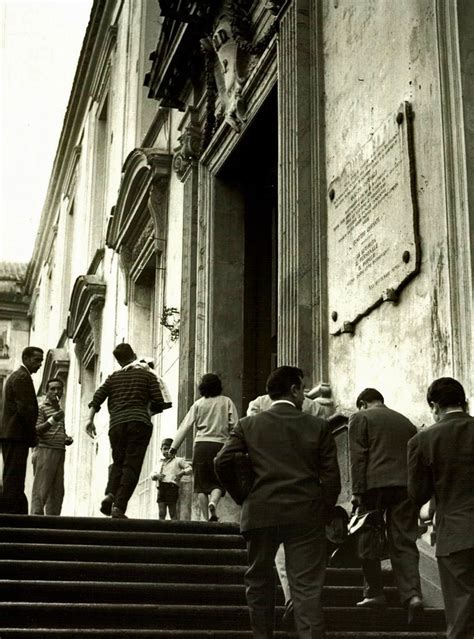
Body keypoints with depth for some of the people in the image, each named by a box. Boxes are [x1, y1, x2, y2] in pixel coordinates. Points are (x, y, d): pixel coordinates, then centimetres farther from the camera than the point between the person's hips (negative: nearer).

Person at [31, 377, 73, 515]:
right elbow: (36, 431, -11)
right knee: (41, 489, -12)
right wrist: (52, 420, -24)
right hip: (45, 451, -8)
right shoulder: (41, 408, -1)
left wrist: (67, 439, 13)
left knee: (57, 491, 4)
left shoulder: (60, 410, 23)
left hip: (59, 452, 8)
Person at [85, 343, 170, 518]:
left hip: (117, 423, 3)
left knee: (118, 463, 17)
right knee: (132, 466, -3)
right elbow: (159, 403, 5)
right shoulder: (147, 375, 13)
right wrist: (149, 413, 23)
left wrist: (90, 419, 6)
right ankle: (119, 506, -13)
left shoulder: (113, 377, 19)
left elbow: (98, 397, 7)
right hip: (139, 422, -3)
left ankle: (109, 495, -7)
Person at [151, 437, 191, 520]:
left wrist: (182, 472, -14)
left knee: (172, 512, -5)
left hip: (172, 486, -5)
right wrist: (156, 475, -1)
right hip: (161, 488, 5)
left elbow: (189, 468, 4)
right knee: (161, 513, 1)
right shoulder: (160, 462, 22)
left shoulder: (178, 460, 8)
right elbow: (153, 474, 21)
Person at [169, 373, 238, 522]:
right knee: (218, 482, 6)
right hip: (220, 444, 0)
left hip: (201, 444, 0)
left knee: (202, 483, 6)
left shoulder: (198, 404, 8)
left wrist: (174, 446, 7)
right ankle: (213, 502, -25)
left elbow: (185, 426, 5)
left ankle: (206, 517, 0)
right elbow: (234, 425, 1)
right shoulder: (227, 402, 8)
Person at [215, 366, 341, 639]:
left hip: (260, 514, 1)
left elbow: (223, 462, -4)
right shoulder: (319, 426, 3)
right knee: (307, 587, 0)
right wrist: (323, 511, 11)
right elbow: (331, 476, 0)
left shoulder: (248, 425, 4)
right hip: (306, 514, -1)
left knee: (259, 581, 17)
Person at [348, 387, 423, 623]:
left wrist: (357, 491, -7)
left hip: (374, 485, -4)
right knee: (404, 542, 4)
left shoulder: (360, 418, 6)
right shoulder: (406, 422, 22)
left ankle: (374, 593, 12)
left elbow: (357, 456, -5)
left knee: (369, 541, 9)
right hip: (406, 486, 4)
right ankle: (412, 594, -10)